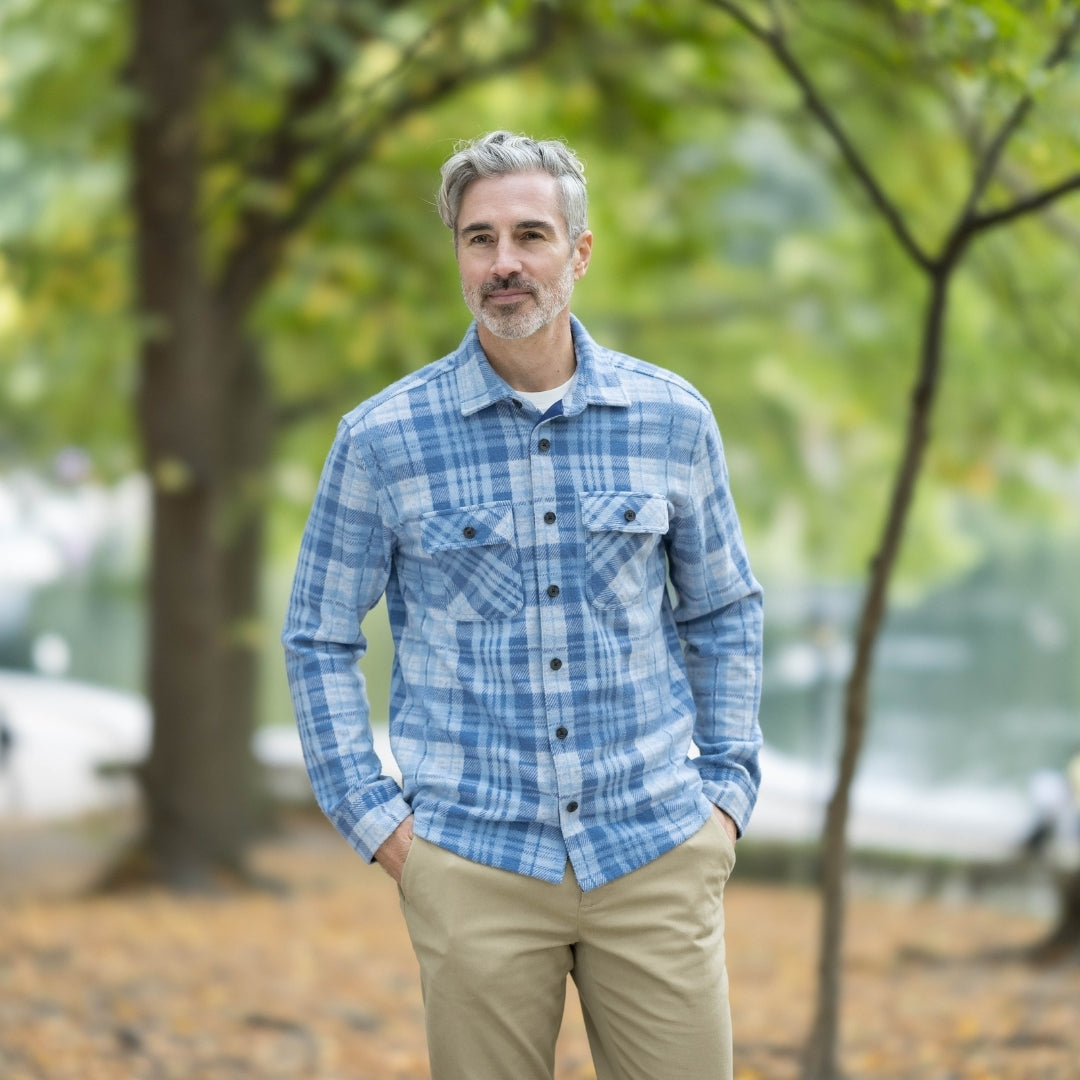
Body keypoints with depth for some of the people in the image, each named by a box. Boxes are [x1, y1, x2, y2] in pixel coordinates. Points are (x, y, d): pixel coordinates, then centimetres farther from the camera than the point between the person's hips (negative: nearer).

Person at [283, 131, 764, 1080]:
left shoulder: (672, 419, 2)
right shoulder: (383, 439, -3)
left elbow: (724, 615, 14)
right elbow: (320, 639, 6)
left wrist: (728, 790, 7)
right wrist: (374, 819, 0)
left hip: (656, 856, 1)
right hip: (475, 858, -1)